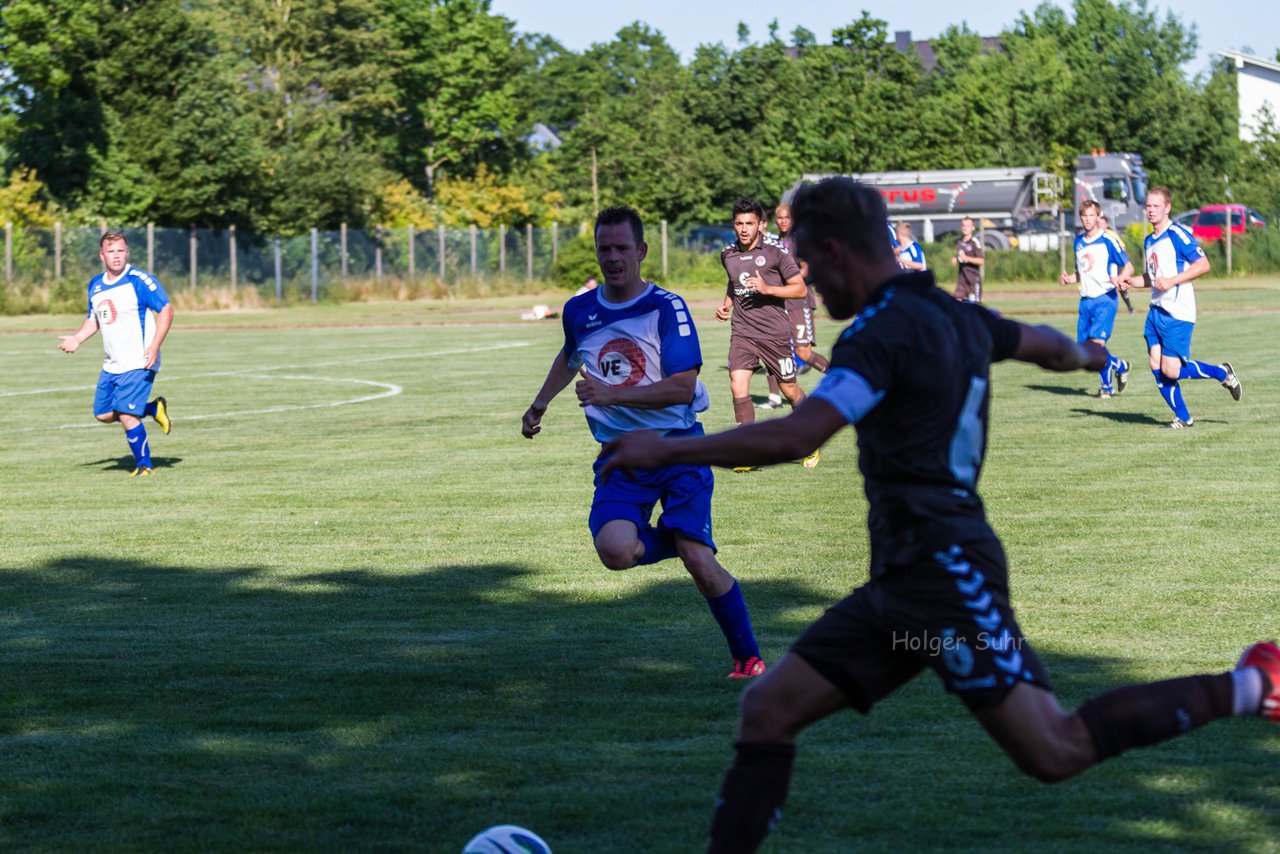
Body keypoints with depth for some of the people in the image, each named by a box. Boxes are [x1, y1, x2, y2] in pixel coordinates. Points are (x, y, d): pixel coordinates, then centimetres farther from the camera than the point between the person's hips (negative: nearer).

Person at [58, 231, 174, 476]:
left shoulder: (139, 280, -12)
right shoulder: (95, 285, 9)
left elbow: (166, 310, -14)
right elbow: (93, 319, 23)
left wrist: (154, 346, -23)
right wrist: (77, 339, 4)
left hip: (138, 364, -8)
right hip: (112, 365, 8)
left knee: (126, 415, -13)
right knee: (103, 414, 9)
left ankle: (144, 465, 5)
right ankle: (153, 409, 28)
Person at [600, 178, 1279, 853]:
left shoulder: (884, 332, -13)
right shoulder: (953, 316, 14)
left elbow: (795, 436, -26)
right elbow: (1048, 346, 35)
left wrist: (667, 450, -18)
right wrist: (1083, 355, 59)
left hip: (945, 571, -10)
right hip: (902, 580, 10)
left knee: (1054, 753, -9)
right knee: (767, 710, 4)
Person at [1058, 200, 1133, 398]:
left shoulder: (1108, 241, -6)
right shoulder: (1078, 242, 14)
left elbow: (1128, 267, -4)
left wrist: (1120, 278, -25)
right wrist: (1068, 279, 4)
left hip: (1105, 298, -7)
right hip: (1085, 300, 7)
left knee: (1096, 341, -19)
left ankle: (1107, 385, 2)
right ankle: (1119, 366, 24)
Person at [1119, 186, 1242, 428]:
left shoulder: (1177, 234, -11)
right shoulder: (1149, 241, 16)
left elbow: (1203, 265, -16)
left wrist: (1172, 281, -21)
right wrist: (1131, 281, 10)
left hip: (1178, 314, -8)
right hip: (1156, 311, 8)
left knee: (1171, 370, -11)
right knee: (1156, 367, 0)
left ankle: (1222, 373, 11)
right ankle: (1183, 417, 11)